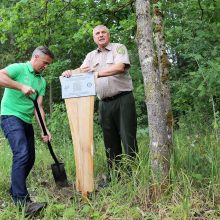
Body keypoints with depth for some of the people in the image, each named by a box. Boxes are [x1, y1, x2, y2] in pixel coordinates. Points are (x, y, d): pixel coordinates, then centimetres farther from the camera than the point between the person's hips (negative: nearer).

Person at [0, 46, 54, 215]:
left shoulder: (42, 81, 14)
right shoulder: (18, 68, -5)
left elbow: (39, 107, 6)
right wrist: (21, 86, -28)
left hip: (27, 121, 8)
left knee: (30, 157, 10)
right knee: (22, 153, -23)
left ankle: (15, 191, 29)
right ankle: (21, 200, -22)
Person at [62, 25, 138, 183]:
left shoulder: (119, 48, 3)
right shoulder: (91, 56, 18)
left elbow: (120, 67, -14)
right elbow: (82, 72, 7)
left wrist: (97, 72, -18)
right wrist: (70, 72, -15)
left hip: (123, 99, -5)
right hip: (104, 103, 5)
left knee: (128, 138, -5)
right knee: (110, 141, 7)